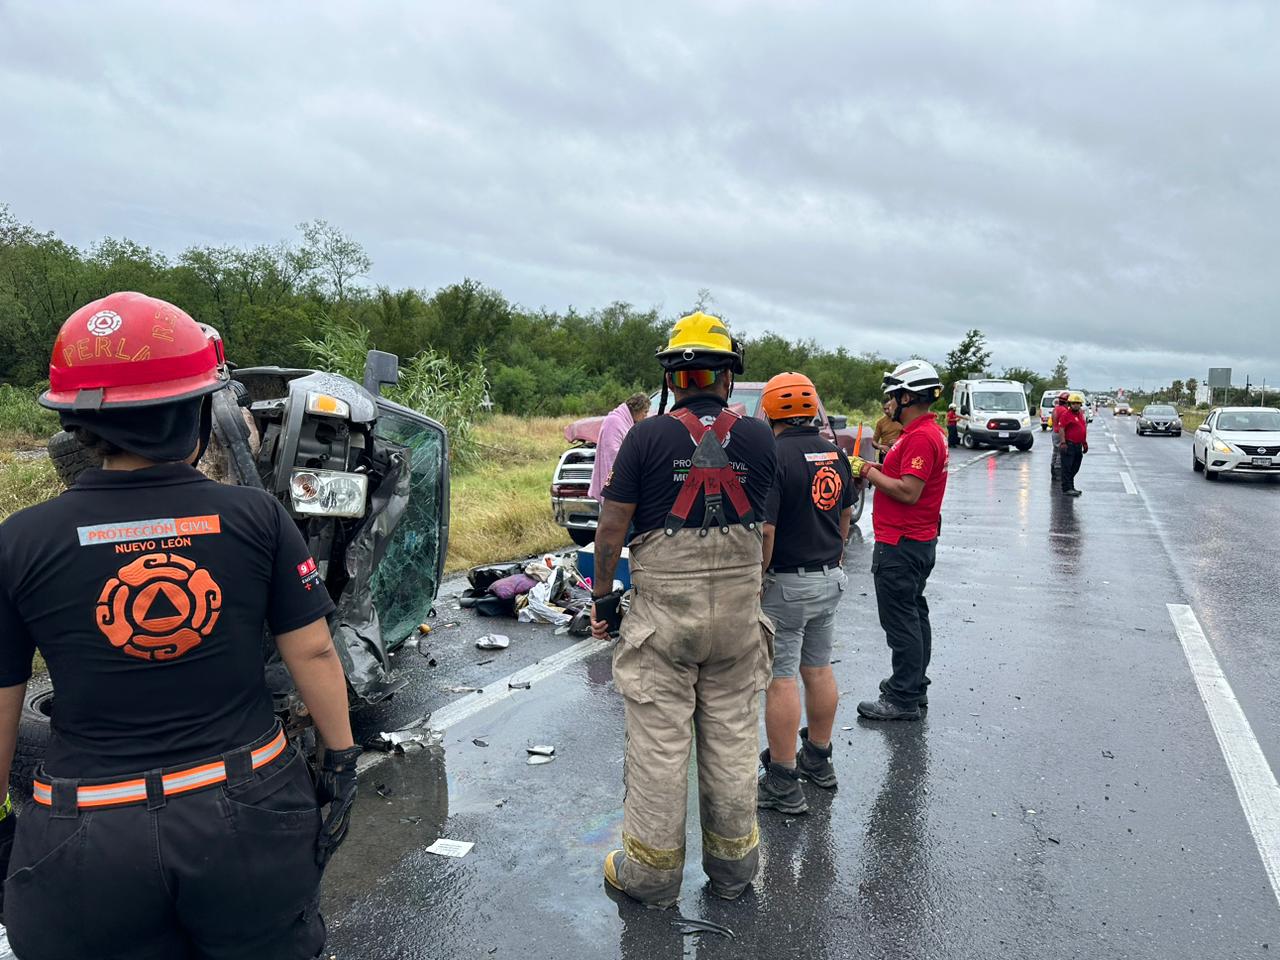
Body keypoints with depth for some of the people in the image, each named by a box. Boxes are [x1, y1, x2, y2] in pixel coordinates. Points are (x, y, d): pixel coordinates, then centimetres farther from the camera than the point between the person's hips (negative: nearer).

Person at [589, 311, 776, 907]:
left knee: (659, 741, 7)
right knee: (732, 736, 14)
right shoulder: (758, 438, -1)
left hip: (663, 608, -3)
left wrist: (602, 595, 4)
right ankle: (732, 864, 29)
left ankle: (652, 870, 20)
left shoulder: (647, 437, -9)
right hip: (739, 607, 3)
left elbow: (611, 529, -8)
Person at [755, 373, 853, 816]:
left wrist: (755, 581, -13)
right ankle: (818, 760, 32)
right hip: (830, 579, 8)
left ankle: (783, 783, 6)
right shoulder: (836, 455, 6)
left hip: (786, 583, -8)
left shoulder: (775, 457, -19)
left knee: (781, 680, -1)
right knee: (819, 670, 18)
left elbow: (764, 530, -24)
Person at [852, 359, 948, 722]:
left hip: (900, 546, -11)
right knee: (914, 614, 19)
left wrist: (869, 472, -16)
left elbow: (908, 491, -26)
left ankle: (903, 699, 4)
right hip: (919, 540, 11)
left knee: (900, 620, -4)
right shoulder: (927, 431, 14)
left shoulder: (920, 437, -20)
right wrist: (875, 470, 5)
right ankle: (915, 685, 31)